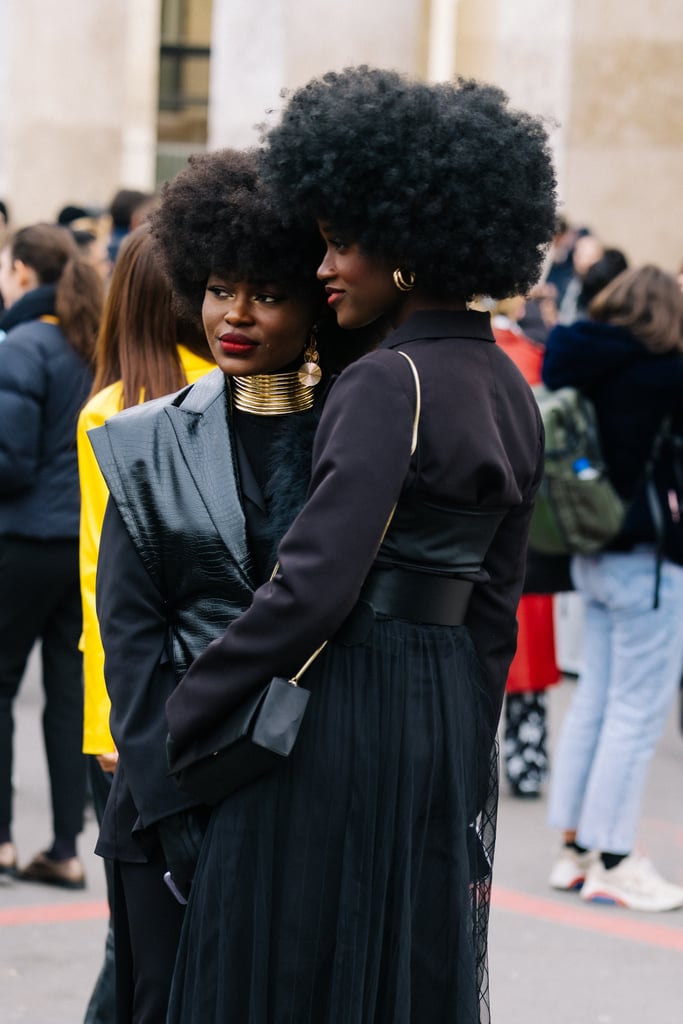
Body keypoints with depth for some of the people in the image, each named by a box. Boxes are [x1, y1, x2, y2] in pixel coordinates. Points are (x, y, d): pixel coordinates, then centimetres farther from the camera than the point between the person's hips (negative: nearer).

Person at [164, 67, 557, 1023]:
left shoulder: (390, 383, -16)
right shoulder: (510, 389, 10)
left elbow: (313, 584, -21)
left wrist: (179, 712, -13)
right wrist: (462, 746, 20)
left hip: (344, 710, -8)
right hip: (449, 710, 8)